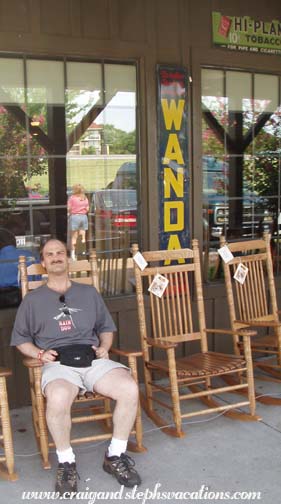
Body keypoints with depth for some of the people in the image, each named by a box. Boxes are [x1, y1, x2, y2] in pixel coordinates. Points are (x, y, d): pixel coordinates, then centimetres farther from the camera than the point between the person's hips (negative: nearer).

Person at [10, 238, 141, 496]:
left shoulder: (89, 293, 23)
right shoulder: (33, 300, 17)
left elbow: (106, 327, 27)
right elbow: (21, 339, 17)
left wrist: (104, 347, 6)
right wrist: (40, 354, -2)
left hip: (93, 360, 2)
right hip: (58, 364, -2)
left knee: (130, 389, -27)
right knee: (58, 398, -39)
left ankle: (115, 456, -6)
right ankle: (66, 462, -13)